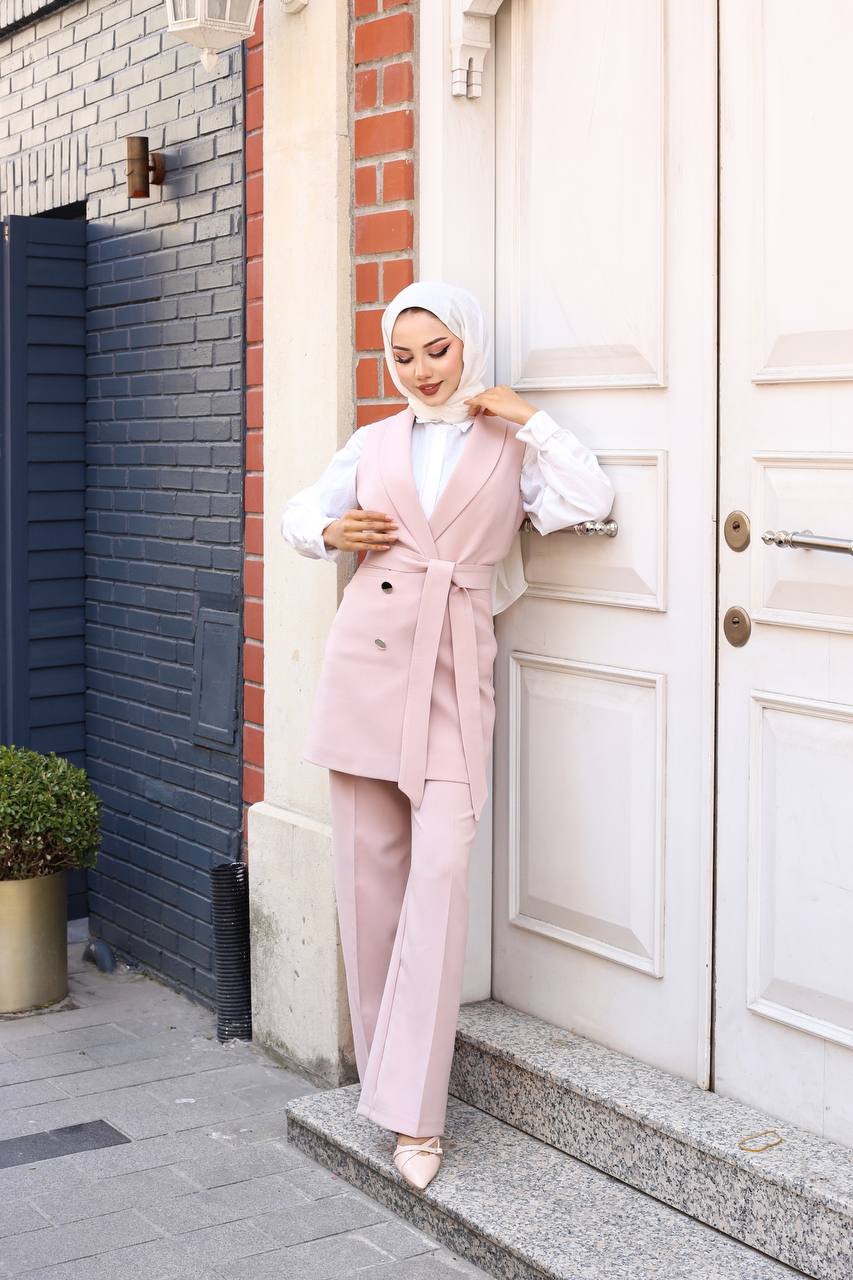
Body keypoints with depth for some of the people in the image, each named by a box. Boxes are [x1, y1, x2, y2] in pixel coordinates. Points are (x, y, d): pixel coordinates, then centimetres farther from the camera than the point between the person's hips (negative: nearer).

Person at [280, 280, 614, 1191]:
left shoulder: (509, 446, 8)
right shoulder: (373, 443, 14)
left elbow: (589, 502, -7)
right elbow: (298, 516, 23)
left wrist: (528, 418, -2)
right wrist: (331, 532, 1)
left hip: (454, 672, -3)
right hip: (366, 658, 3)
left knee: (440, 872, -14)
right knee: (368, 871, 4)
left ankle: (414, 1111, -9)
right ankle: (384, 1072, 20)